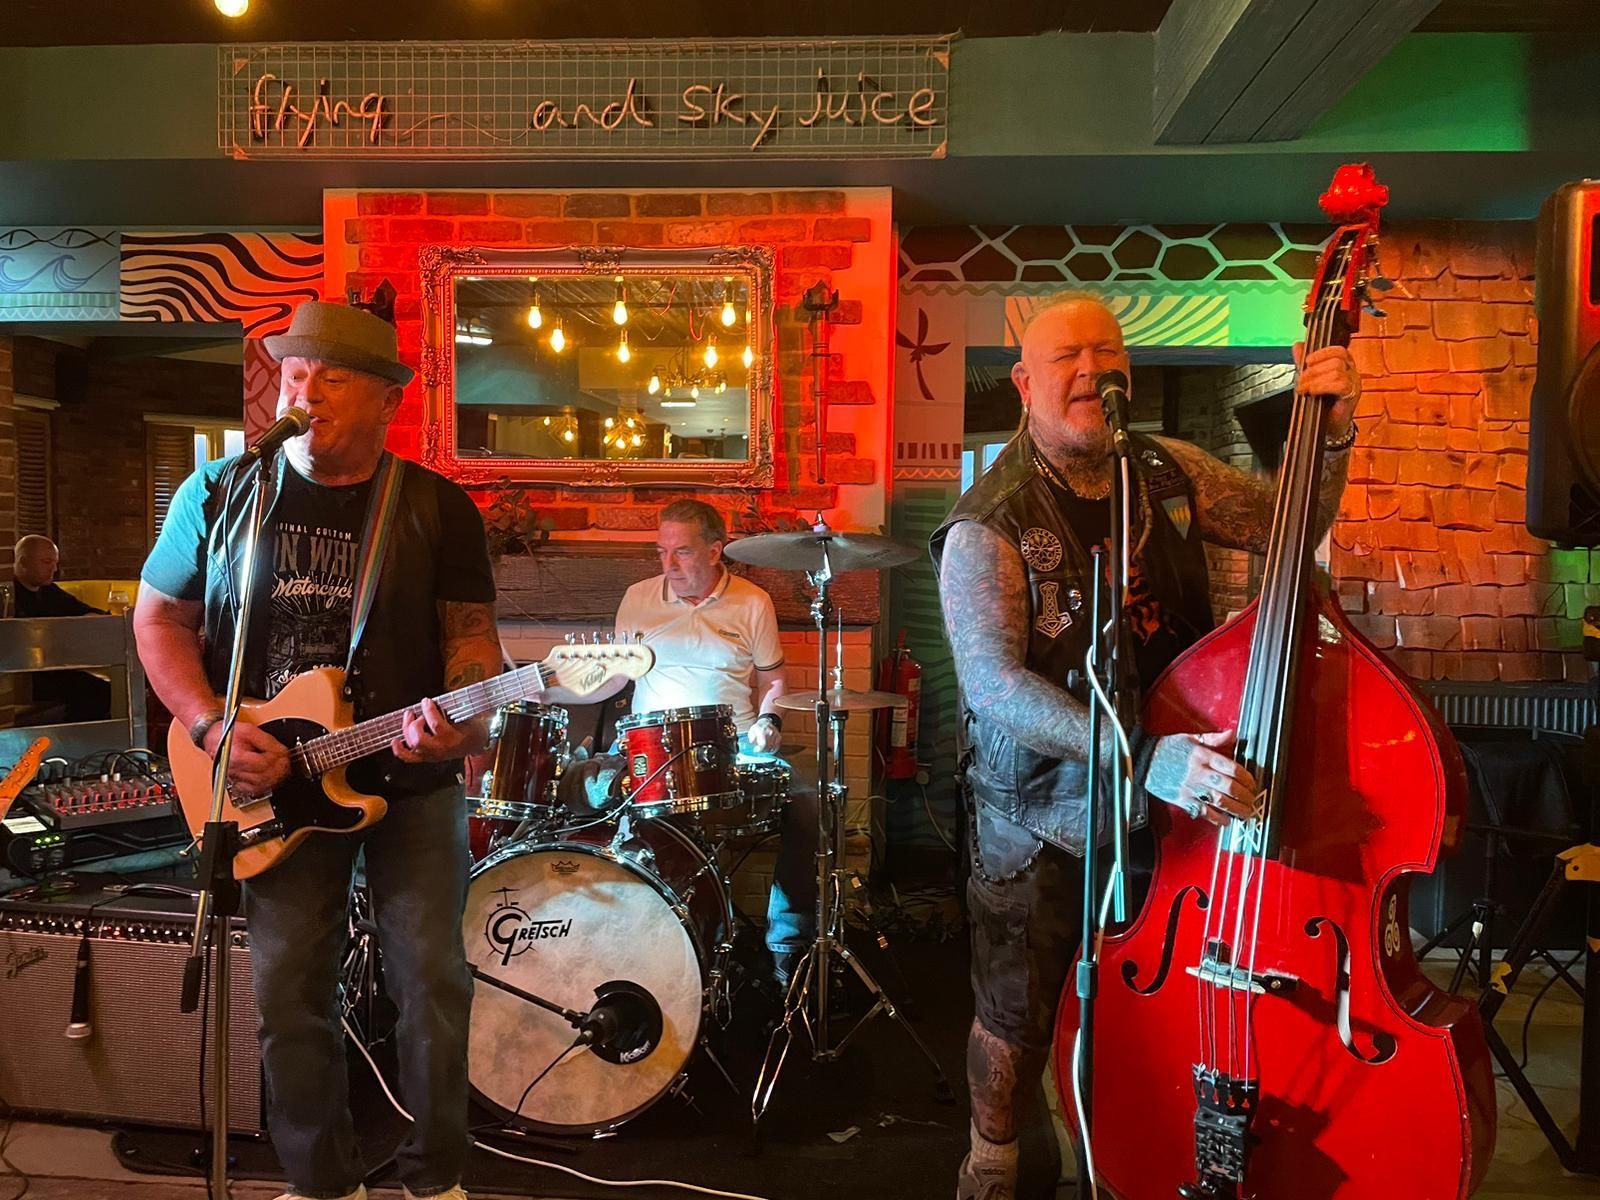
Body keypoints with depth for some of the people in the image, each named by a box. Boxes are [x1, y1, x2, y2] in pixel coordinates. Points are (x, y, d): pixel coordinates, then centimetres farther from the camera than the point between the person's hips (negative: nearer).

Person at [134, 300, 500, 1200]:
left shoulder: (439, 508, -4)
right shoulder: (218, 493, 0)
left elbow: (471, 635, -2)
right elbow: (160, 619, 5)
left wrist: (469, 718, -23)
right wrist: (214, 728, -10)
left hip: (413, 780, -1)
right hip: (276, 787, 1)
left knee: (433, 983, 2)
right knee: (289, 993, 8)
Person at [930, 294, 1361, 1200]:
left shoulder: (1169, 471, -1)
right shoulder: (989, 524, -19)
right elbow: (993, 684, -29)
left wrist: (1333, 433, -9)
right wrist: (1143, 755, -39)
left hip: (1177, 803, 5)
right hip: (1042, 824, -4)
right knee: (1017, 1019, 10)